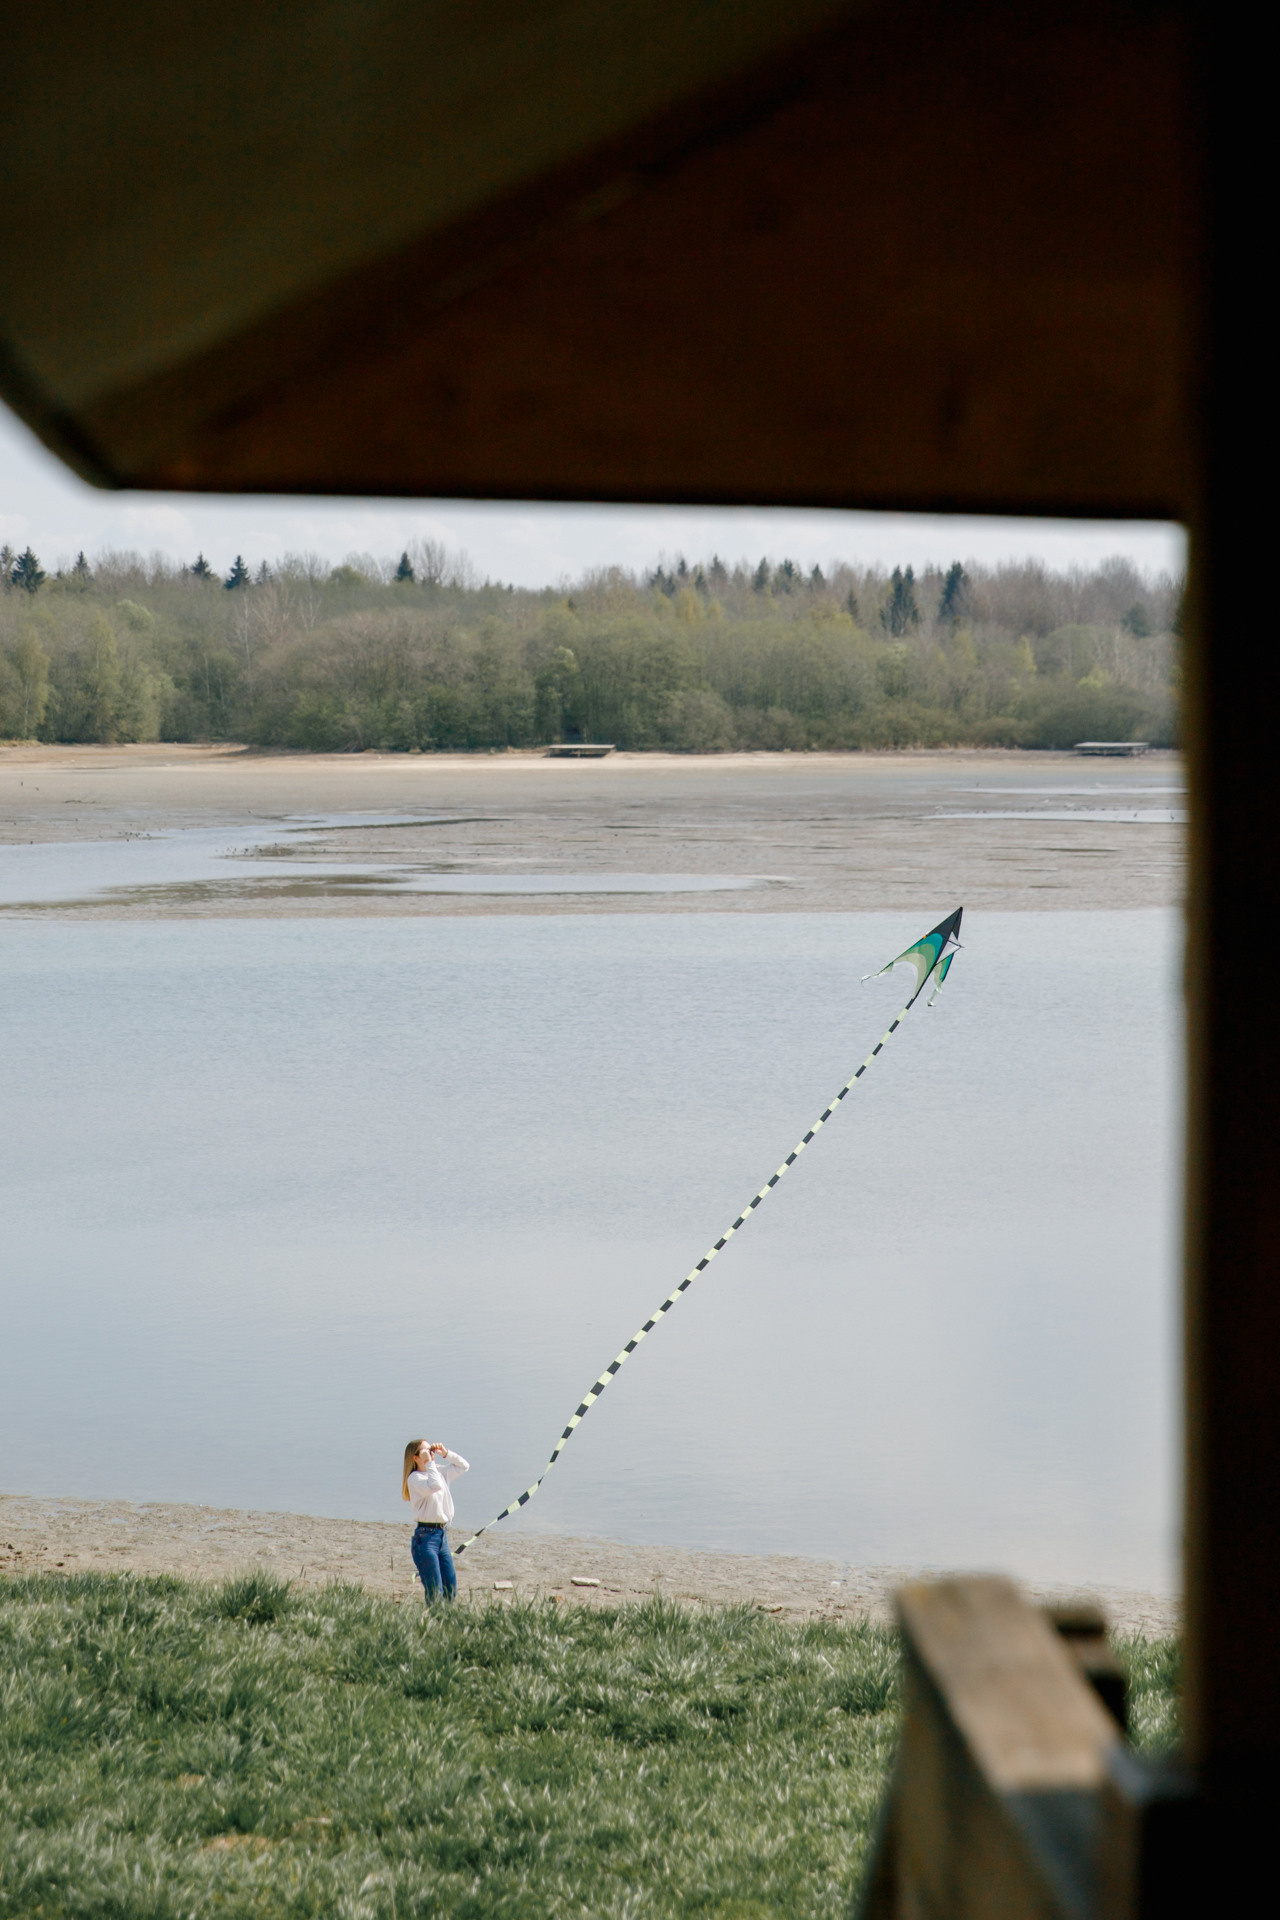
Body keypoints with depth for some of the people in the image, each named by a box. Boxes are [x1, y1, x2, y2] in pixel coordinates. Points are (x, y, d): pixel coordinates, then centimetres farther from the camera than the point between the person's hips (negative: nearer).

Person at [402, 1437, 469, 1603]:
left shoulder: (440, 1471, 12)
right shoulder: (415, 1478, -11)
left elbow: (463, 1466, 22)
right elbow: (434, 1485, -29)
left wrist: (445, 1453, 9)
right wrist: (429, 1463, -20)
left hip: (442, 1535, 8)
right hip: (425, 1537, -8)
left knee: (451, 1590, 7)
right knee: (435, 1592, -10)